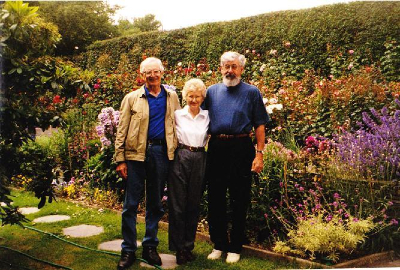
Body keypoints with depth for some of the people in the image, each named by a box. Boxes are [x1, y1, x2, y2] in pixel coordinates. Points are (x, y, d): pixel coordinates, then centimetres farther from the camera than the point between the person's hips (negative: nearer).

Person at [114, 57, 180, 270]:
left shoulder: (172, 97, 10)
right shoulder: (132, 98, 3)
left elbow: (177, 123, 14)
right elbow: (121, 130, 1)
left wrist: (176, 151, 6)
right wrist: (120, 160, -5)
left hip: (162, 152, 2)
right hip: (136, 154, -2)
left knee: (156, 203, 11)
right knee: (131, 204, 1)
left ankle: (150, 247, 23)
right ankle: (128, 250, 11)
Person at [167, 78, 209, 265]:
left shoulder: (207, 116, 7)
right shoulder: (177, 114, 2)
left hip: (199, 160, 2)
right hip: (180, 157, -2)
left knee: (194, 205, 8)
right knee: (177, 204, -1)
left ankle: (189, 246, 21)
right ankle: (179, 248, 11)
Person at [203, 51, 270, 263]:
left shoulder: (251, 92, 4)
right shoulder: (211, 91, 12)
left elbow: (259, 126, 1)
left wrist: (259, 153, -6)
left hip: (241, 149, -3)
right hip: (216, 148, 3)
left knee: (239, 200, 4)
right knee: (215, 199, 8)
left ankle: (235, 247, 17)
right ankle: (219, 244, 23)